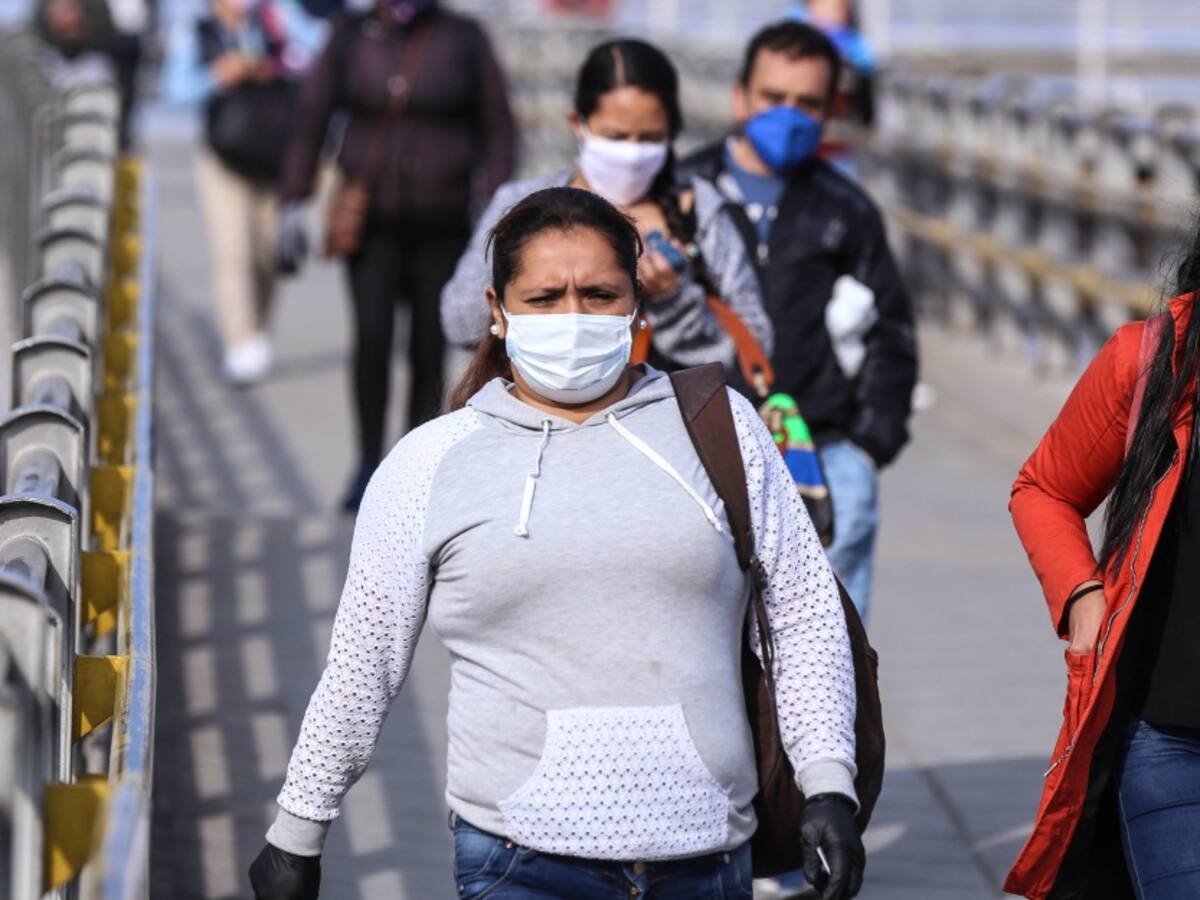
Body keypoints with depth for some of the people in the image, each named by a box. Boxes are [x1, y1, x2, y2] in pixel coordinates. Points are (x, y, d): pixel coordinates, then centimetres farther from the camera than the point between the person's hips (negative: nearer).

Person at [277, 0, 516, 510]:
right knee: (372, 338, -14)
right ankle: (369, 461, 1)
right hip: (372, 221, 0)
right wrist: (294, 200, 2)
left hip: (441, 223, 0)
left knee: (429, 349, 2)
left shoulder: (464, 41, 2)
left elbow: (498, 130, 4)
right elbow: (312, 119, 8)